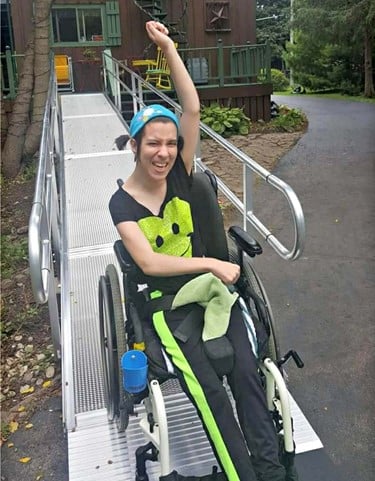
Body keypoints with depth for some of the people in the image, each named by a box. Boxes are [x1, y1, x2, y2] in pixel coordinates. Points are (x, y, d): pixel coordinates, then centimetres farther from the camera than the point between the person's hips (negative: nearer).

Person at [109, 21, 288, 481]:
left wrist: (169, 48, -4)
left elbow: (192, 108, -5)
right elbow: (149, 262, -15)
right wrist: (212, 263, -17)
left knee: (247, 373, -16)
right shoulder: (122, 203, -5)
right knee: (208, 389, -17)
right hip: (166, 303, -2)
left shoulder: (180, 176, 2)